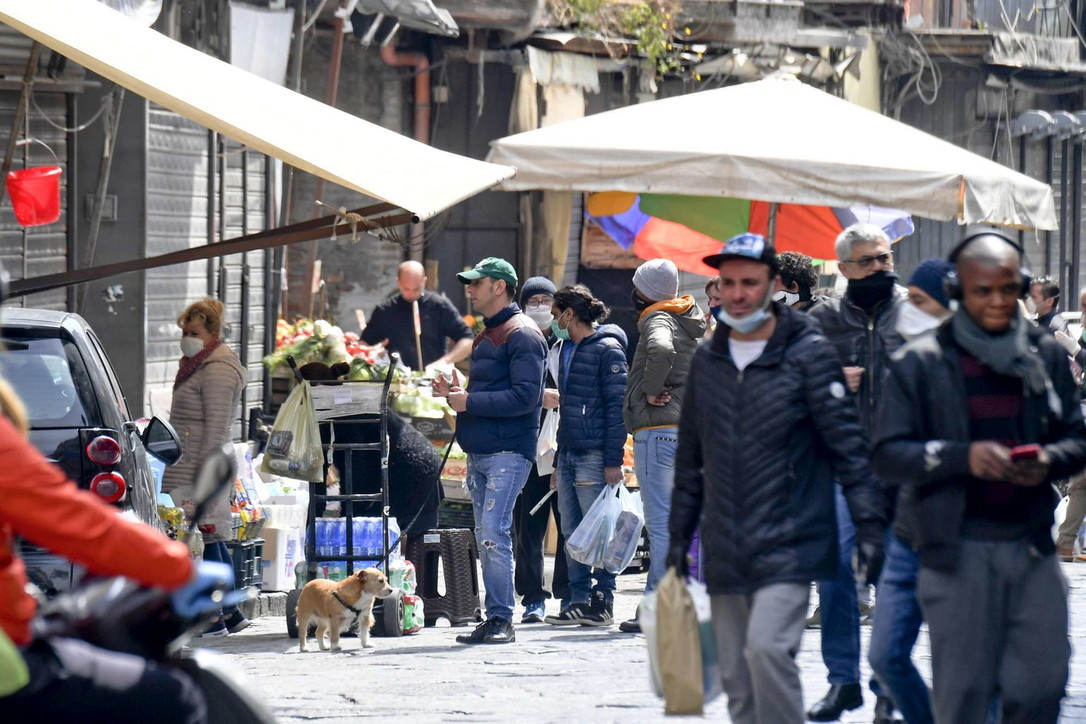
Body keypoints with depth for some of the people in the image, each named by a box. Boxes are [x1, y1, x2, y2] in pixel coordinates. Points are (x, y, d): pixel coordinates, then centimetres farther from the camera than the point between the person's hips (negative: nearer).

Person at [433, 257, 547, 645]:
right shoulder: (487, 335, 21)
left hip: (507, 452, -10)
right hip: (478, 452, 10)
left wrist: (470, 401, -16)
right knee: (485, 536, 8)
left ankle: (502, 620, -13)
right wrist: (457, 391, 9)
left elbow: (525, 397, -18)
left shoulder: (521, 334, -8)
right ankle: (494, 620, 10)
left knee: (493, 531, -15)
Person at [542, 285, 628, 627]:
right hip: (569, 454, 9)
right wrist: (558, 461, 20)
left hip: (595, 454, -9)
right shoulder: (567, 349, 19)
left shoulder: (607, 349, -7)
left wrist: (613, 460, -16)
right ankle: (579, 601, 10)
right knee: (573, 534, 7)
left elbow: (618, 406, -11)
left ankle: (603, 602, -1)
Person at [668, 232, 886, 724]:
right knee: (738, 679, 6)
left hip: (789, 545, -6)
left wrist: (869, 525, -11)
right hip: (725, 551, 6)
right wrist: (679, 535, 18)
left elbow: (849, 445, -5)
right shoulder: (707, 360, 11)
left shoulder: (808, 355, -5)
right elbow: (690, 457, 19)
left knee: (767, 647, -23)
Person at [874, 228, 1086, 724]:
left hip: (1032, 546, 3)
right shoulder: (922, 362, 1)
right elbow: (888, 457, -3)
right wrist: (962, 457, -19)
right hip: (959, 548, -3)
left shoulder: (1046, 354, 11)